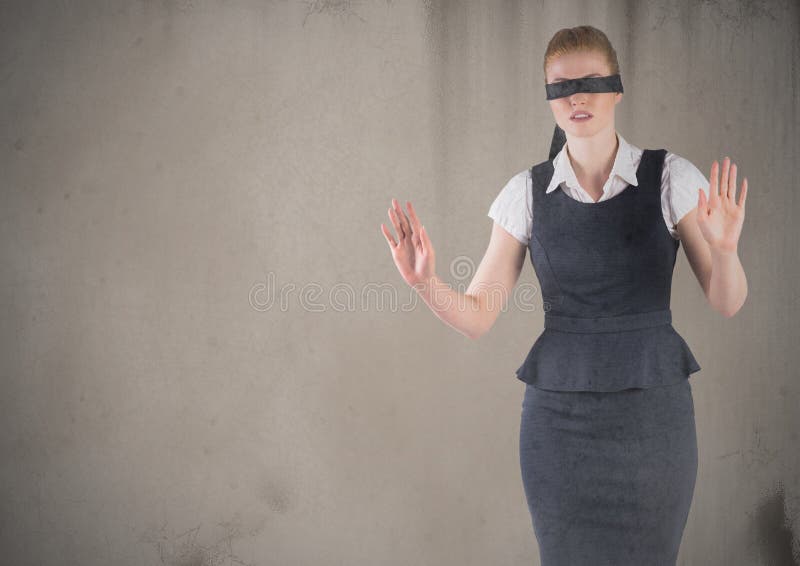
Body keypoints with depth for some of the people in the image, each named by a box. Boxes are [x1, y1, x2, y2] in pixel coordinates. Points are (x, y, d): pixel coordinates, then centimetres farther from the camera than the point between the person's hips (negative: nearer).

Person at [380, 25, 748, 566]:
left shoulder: (671, 176, -4)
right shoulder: (527, 192, -1)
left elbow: (728, 303, -3)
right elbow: (478, 316, -1)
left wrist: (724, 248, -24)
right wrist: (425, 282, -20)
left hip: (653, 410, 0)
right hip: (558, 414, 1)